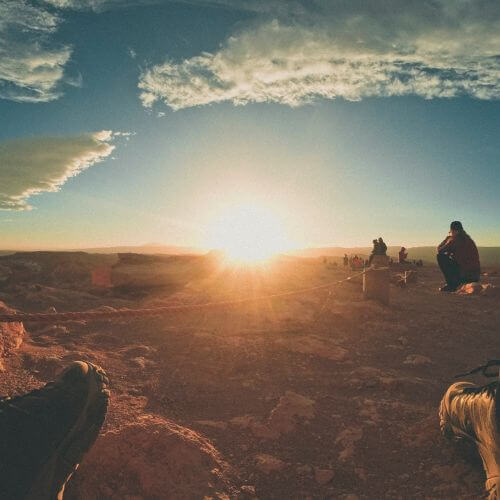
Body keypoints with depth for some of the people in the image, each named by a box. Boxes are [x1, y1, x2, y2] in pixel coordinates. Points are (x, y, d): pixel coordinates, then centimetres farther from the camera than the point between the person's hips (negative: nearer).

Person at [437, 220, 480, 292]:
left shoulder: (454, 239, -6)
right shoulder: (468, 239, 18)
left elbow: (439, 250, 0)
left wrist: (447, 237, 11)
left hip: (465, 274, -8)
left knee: (440, 257, 0)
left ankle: (451, 285, -2)